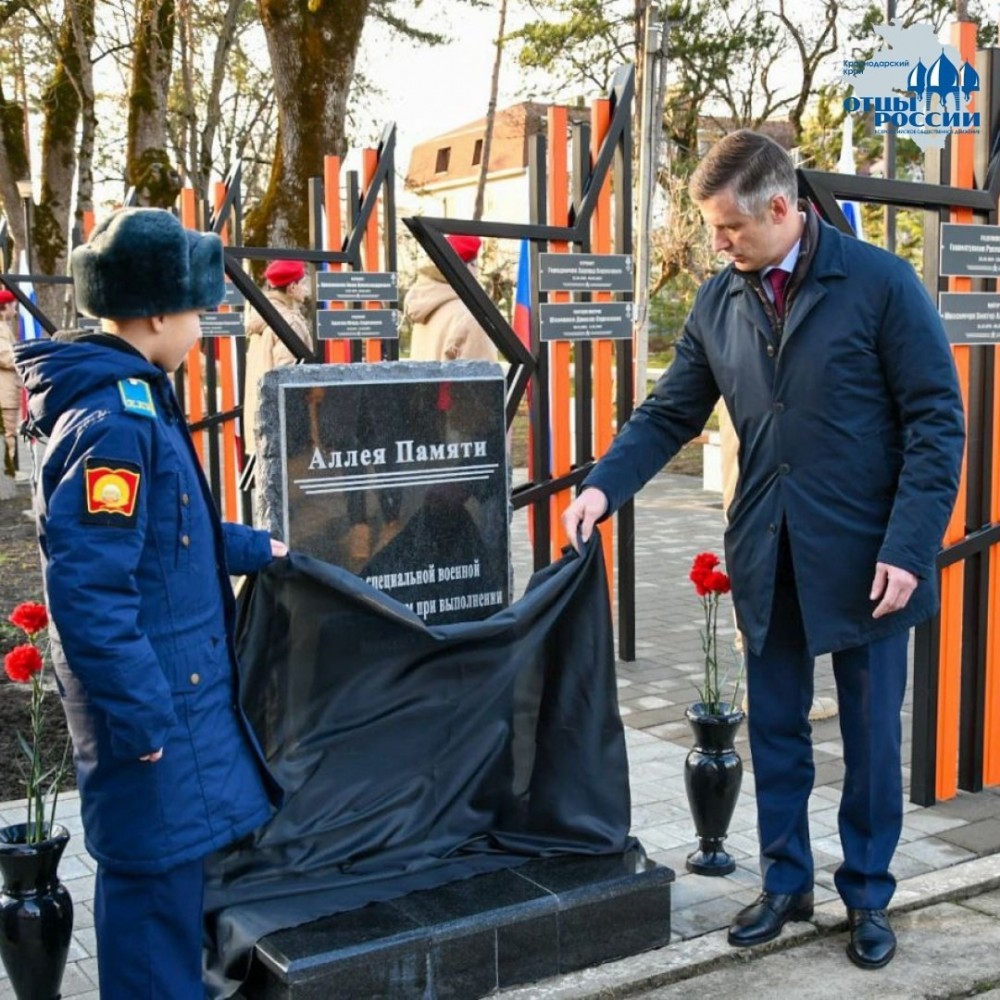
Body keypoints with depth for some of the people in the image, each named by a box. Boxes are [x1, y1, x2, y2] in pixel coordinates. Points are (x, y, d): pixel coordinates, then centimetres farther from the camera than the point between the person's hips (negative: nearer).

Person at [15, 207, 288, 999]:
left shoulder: (132, 400, 10)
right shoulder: (113, 421, -22)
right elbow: (89, 585, -26)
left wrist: (252, 549, 32)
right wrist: (137, 715, -23)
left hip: (174, 683, 10)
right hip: (152, 694, -10)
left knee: (164, 866, 22)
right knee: (156, 871, 3)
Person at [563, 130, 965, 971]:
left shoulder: (880, 283, -10)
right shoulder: (720, 301, 4)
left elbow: (936, 421, -10)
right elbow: (669, 414, 8)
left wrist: (909, 547, -17)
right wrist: (605, 486, -8)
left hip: (862, 555, -4)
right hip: (767, 556, 4)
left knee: (870, 733, 10)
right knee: (776, 730, 14)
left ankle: (868, 896, 28)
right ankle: (786, 884, 31)